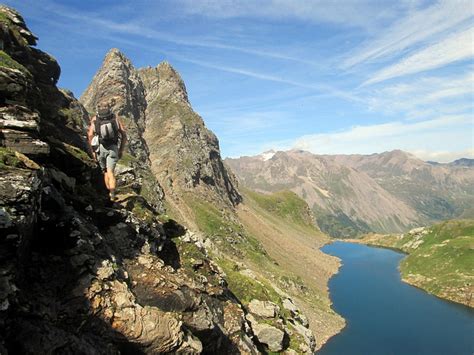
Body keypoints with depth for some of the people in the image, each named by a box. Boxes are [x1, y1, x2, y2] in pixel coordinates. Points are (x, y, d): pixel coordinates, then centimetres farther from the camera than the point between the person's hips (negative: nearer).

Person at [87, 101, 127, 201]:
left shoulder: (94, 119, 10)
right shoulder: (115, 118, 10)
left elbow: (90, 135, -1)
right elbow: (124, 134, 3)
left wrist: (92, 151, 5)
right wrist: (121, 150, 9)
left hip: (100, 148, 1)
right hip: (113, 148, -1)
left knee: (105, 171, 18)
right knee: (110, 172, -6)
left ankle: (110, 193, 19)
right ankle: (112, 195, -23)